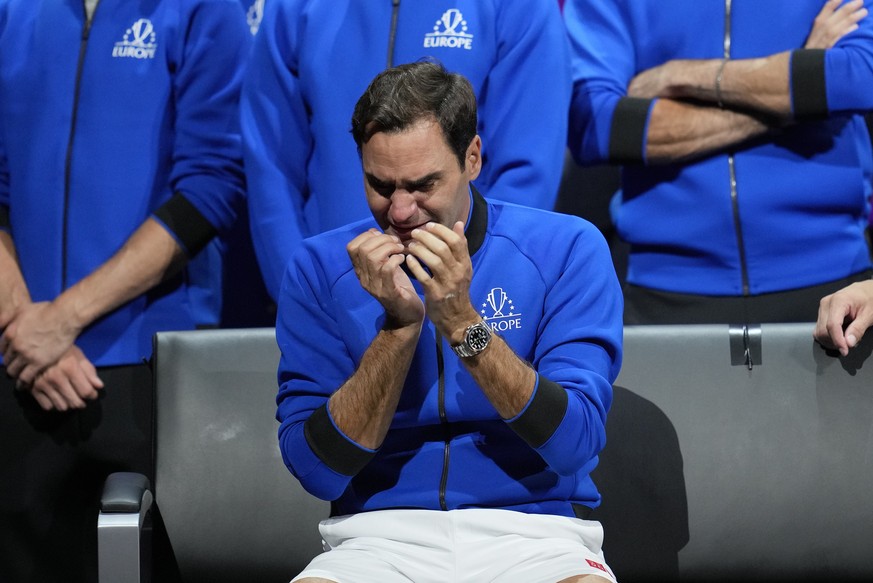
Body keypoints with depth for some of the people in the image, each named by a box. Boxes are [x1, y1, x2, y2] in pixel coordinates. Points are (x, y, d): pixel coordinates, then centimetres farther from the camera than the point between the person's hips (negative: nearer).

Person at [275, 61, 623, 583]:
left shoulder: (568, 248, -1)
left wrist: (462, 321, -18)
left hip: (532, 532, 0)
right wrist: (399, 324, -13)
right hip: (380, 534, 1)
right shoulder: (320, 267, 2)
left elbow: (575, 443, -10)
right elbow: (319, 470, -4)